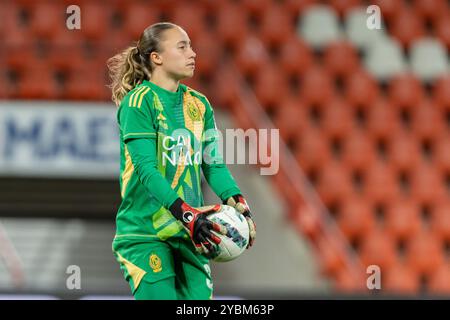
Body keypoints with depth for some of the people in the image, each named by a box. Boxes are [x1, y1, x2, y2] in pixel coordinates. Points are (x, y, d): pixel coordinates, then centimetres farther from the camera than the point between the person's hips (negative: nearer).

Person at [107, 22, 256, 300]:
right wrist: (185, 214, -30)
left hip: (189, 233, 6)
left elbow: (214, 163, 6)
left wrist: (237, 203, -13)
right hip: (145, 233, -6)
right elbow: (146, 168, -19)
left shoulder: (199, 105, 11)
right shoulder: (138, 102, -10)